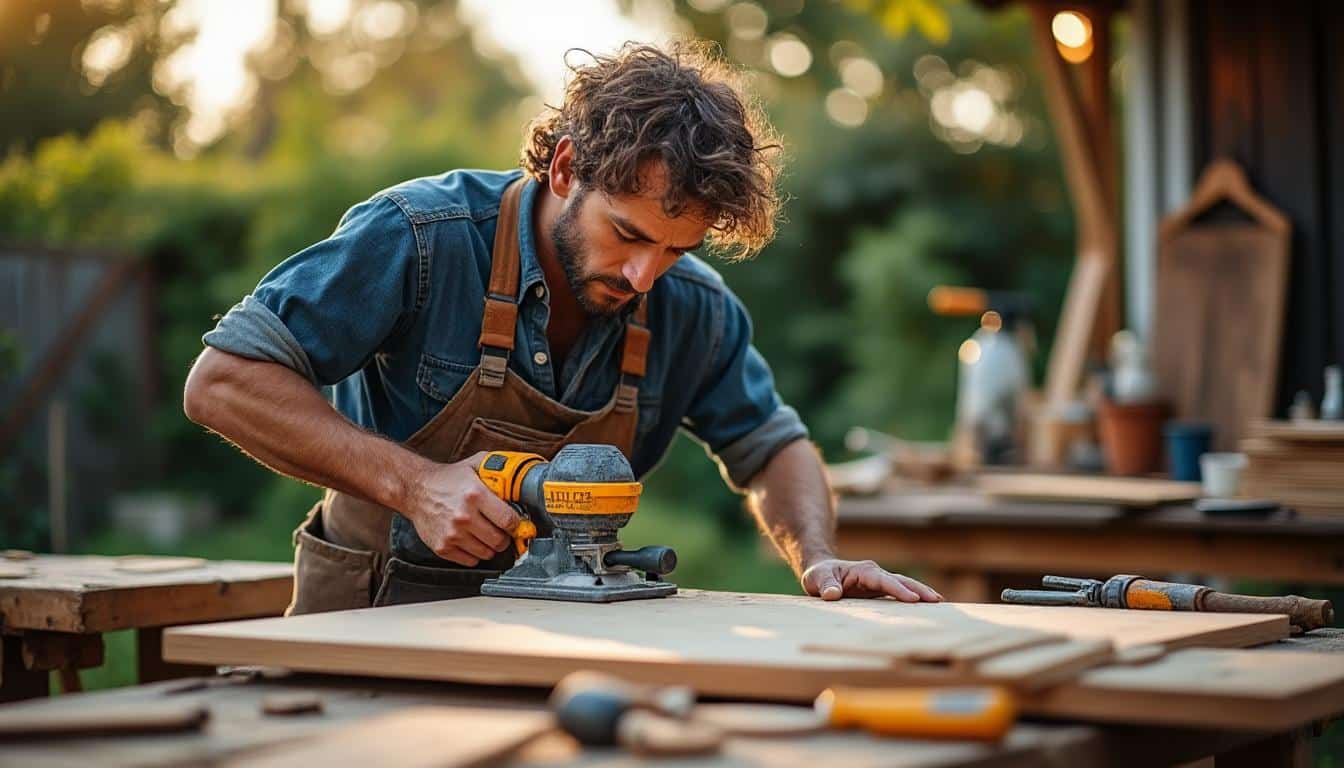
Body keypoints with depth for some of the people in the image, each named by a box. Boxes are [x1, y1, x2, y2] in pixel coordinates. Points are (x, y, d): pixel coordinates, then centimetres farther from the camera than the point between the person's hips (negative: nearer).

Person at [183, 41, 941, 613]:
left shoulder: (694, 309, -4)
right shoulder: (419, 237, -19)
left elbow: (772, 447, 12)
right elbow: (223, 382, -19)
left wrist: (817, 560, -9)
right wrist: (413, 485, -27)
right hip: (378, 617, -3)